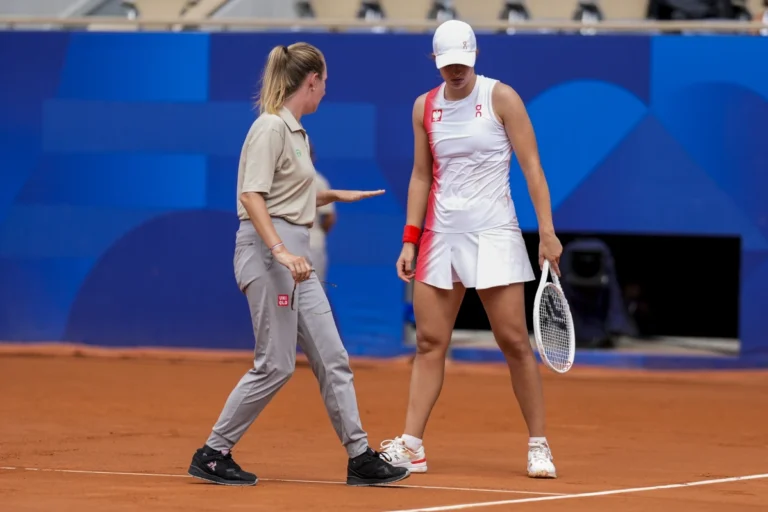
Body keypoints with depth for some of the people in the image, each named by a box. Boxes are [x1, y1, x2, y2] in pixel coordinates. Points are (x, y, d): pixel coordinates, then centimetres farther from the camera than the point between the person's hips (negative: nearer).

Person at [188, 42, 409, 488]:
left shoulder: (296, 132, 14)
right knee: (276, 365, -7)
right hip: (268, 250, -9)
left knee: (333, 360, 7)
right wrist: (280, 251, -29)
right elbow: (252, 196, -21)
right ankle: (213, 454, 2)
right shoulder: (270, 127, -13)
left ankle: (360, 456, 9)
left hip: (294, 256, 9)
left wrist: (335, 196, 28)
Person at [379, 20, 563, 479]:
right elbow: (421, 176, 14)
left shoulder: (500, 97, -5)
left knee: (514, 341, -6)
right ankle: (411, 447, 1)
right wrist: (410, 240, 7)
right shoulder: (425, 107, 8)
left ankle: (539, 446, 1)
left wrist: (547, 230, -13)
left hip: (494, 233, -4)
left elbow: (532, 166, -6)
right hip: (441, 234, 4)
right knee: (430, 341, 1)